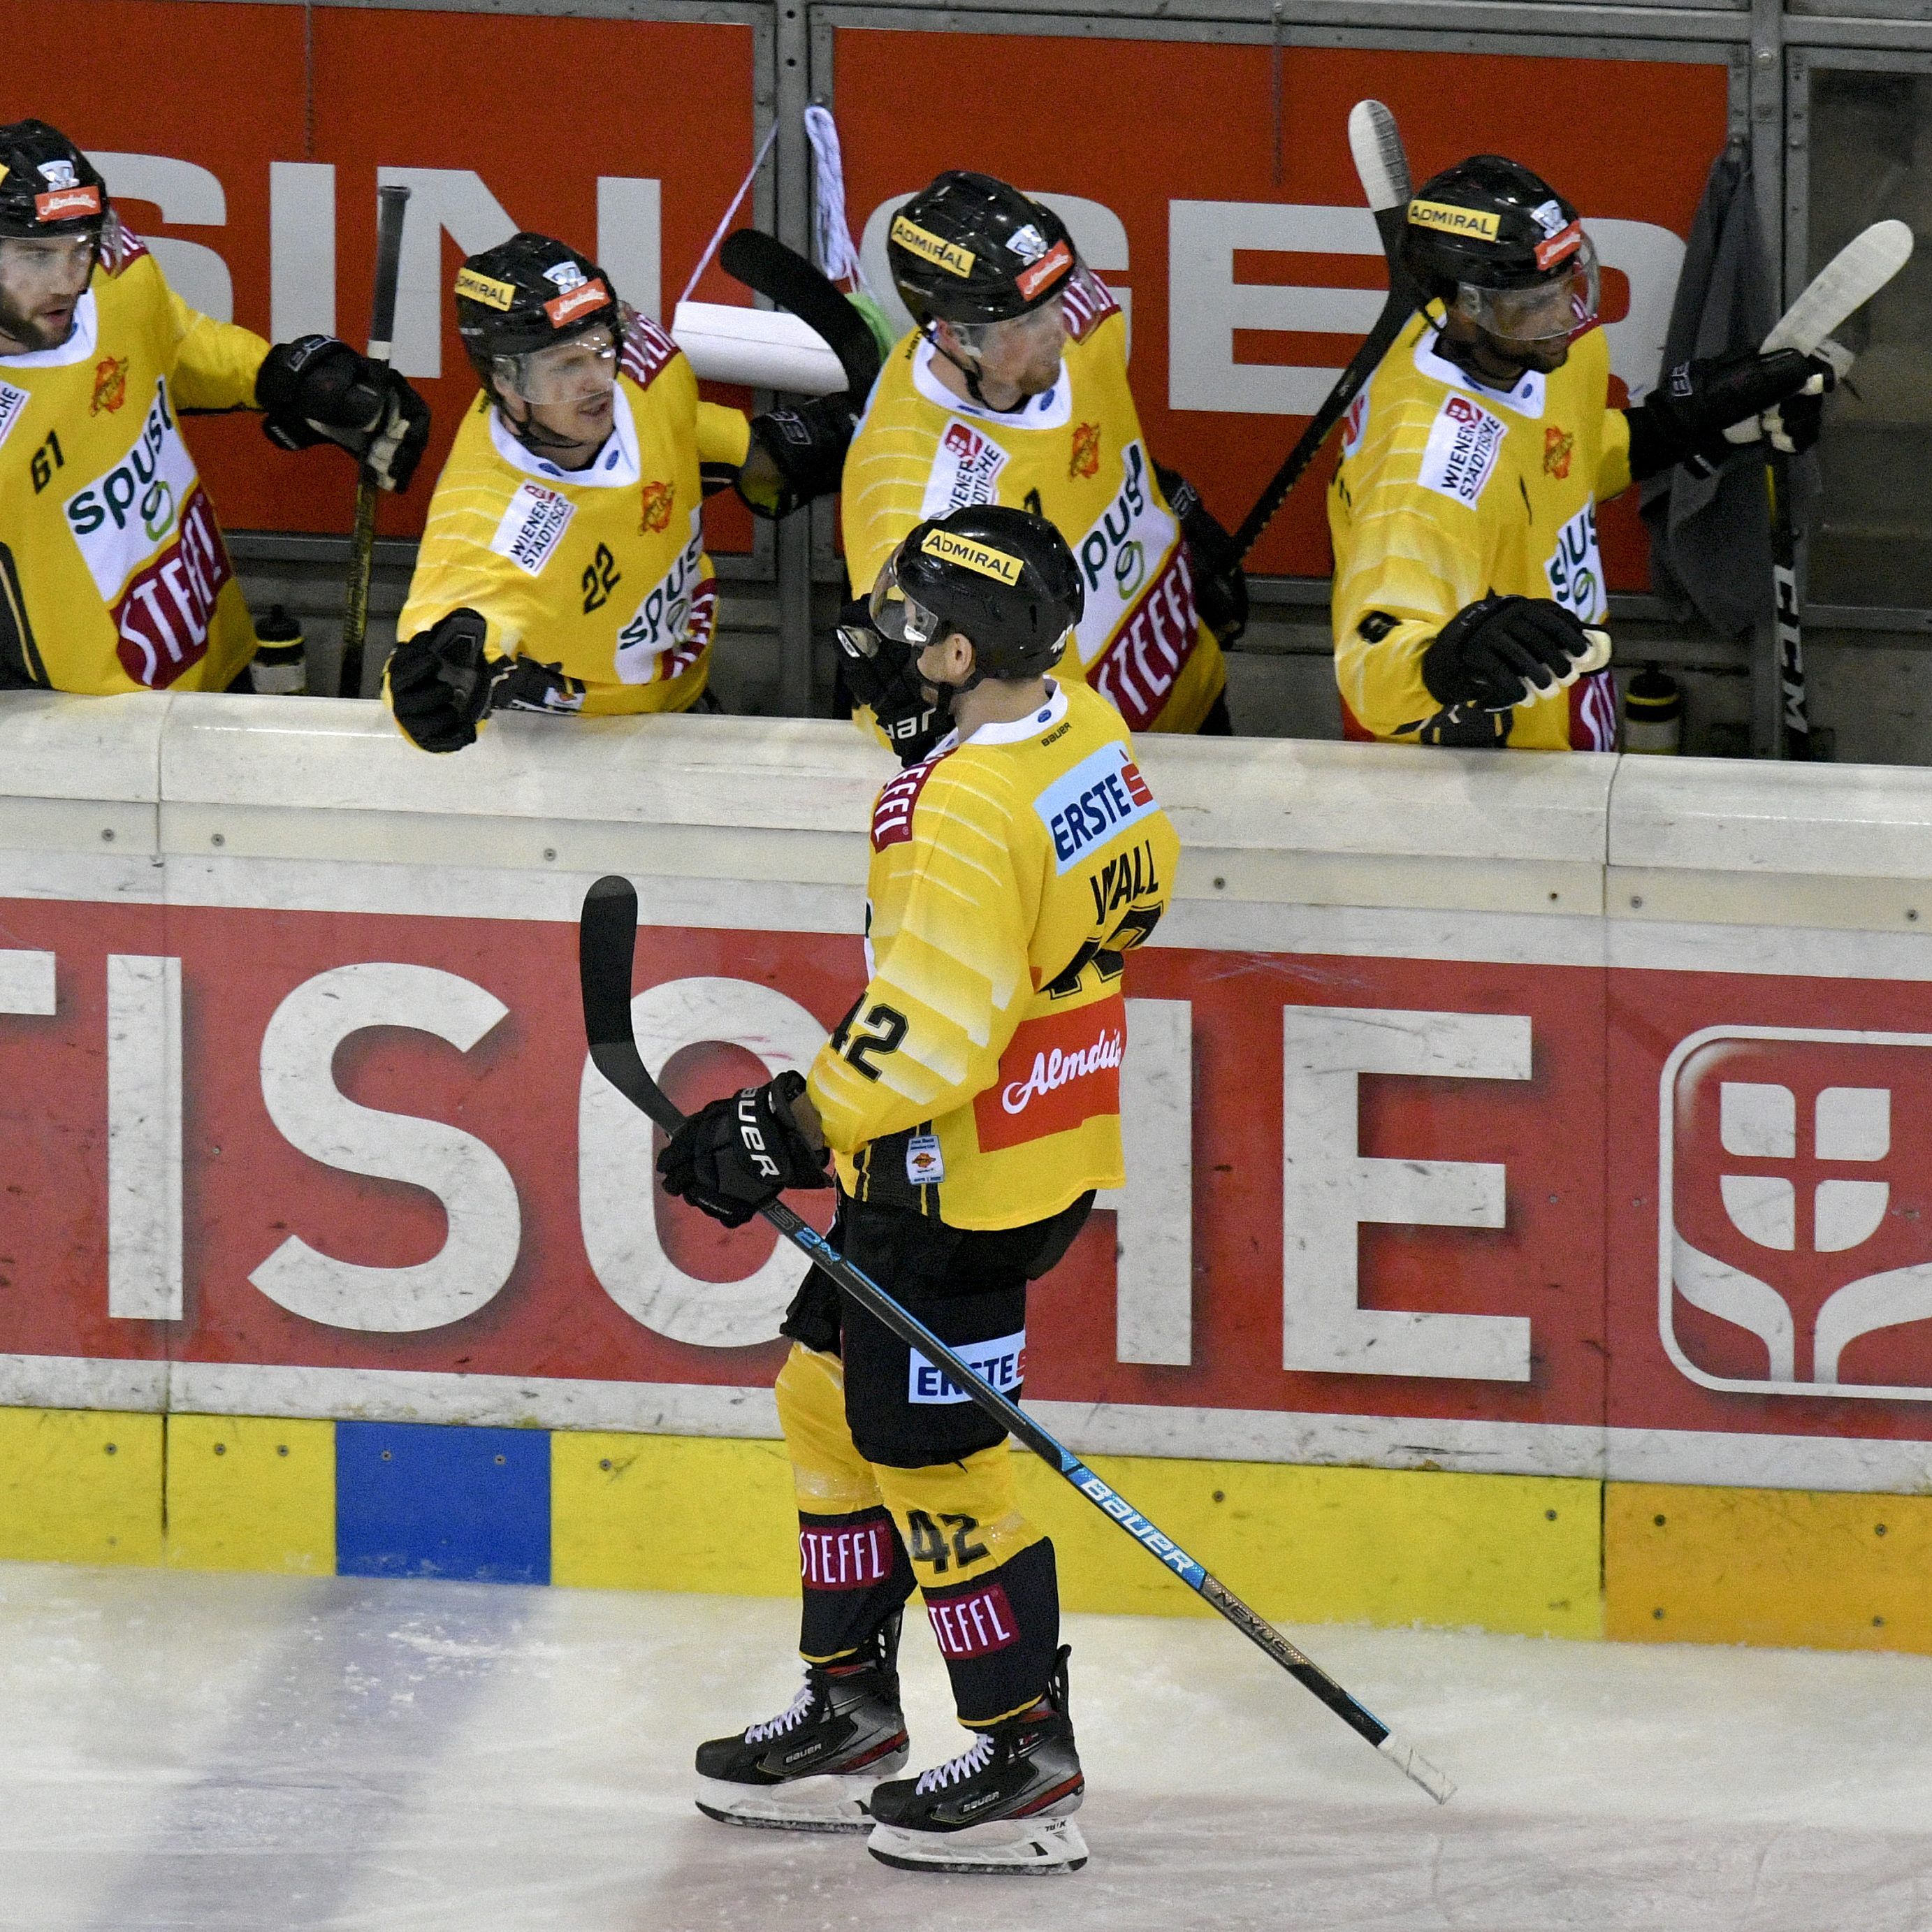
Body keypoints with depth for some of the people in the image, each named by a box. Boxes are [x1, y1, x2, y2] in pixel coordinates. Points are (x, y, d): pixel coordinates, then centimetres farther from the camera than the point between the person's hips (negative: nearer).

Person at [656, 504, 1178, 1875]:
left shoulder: (966, 813, -27)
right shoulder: (1088, 730, 1)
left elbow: (935, 1030, -28)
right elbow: (1137, 879, 19)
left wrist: (791, 1128, -22)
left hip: (960, 1182, -10)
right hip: (1051, 1131, 10)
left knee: (931, 1451, -1)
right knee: (835, 1395, 19)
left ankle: (1026, 1758, 7)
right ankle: (851, 1714, 27)